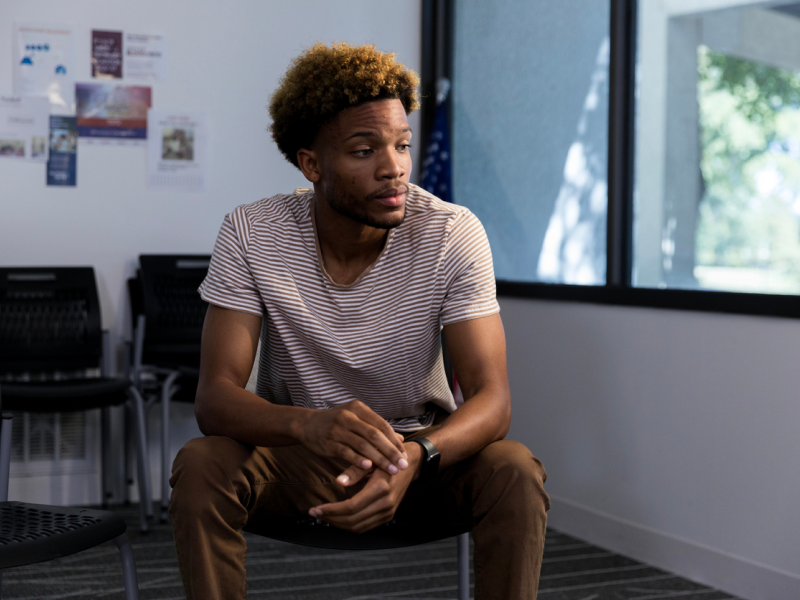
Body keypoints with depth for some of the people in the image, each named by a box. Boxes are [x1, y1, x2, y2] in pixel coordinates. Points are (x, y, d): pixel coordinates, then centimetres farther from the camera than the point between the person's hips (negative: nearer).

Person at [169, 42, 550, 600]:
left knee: (516, 472, -29)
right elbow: (215, 394, -22)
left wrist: (414, 455, -45)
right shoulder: (251, 235, -16)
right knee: (199, 465, -29)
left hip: (425, 446, 0)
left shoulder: (454, 234, -17)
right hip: (298, 449, 0)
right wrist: (309, 424, -46)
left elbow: (491, 397, -22)